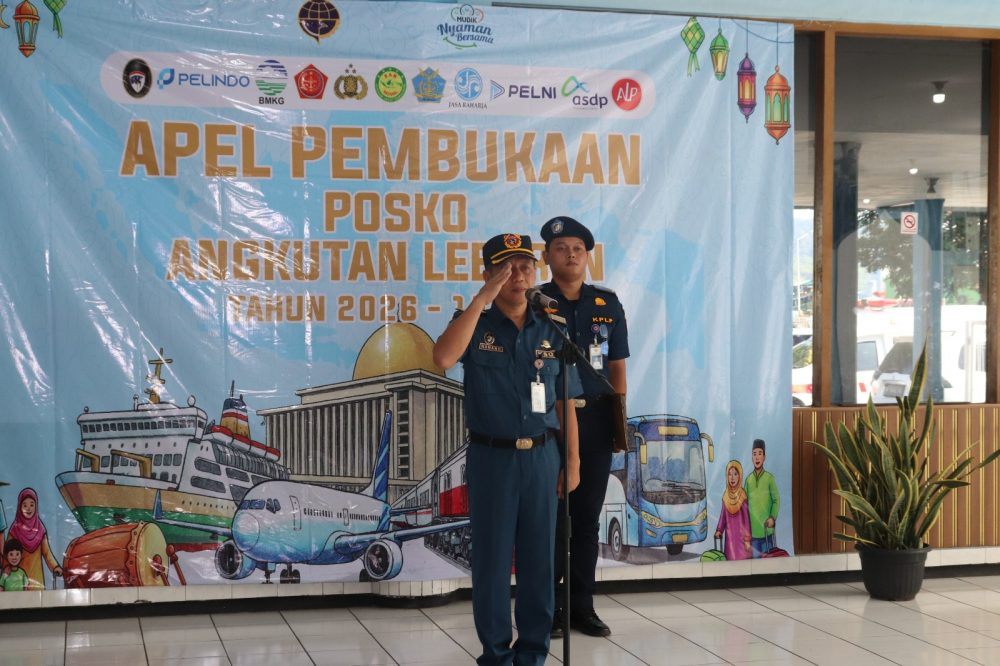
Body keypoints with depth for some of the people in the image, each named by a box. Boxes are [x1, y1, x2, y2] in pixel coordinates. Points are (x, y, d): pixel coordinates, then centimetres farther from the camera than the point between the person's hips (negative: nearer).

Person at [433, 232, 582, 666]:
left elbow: (565, 403, 9)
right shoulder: (475, 326, -1)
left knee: (539, 557, 7)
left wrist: (573, 459, 5)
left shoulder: (551, 333, 6)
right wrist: (483, 298, -23)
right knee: (492, 557, 4)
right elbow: (444, 358, -24)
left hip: (541, 456, 2)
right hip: (491, 456, -2)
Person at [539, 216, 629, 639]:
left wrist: (620, 420, 4)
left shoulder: (608, 304, 7)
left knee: (587, 516, 9)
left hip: (595, 420, 3)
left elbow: (617, 366, 10)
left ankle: (582, 607, 18)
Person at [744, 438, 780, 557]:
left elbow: (776, 500, 1)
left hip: (767, 529, -2)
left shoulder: (769, 478, -2)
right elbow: (745, 502, 10)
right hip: (753, 529, 2)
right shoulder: (748, 479, 5)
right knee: (755, 557, 5)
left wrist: (773, 518, -12)